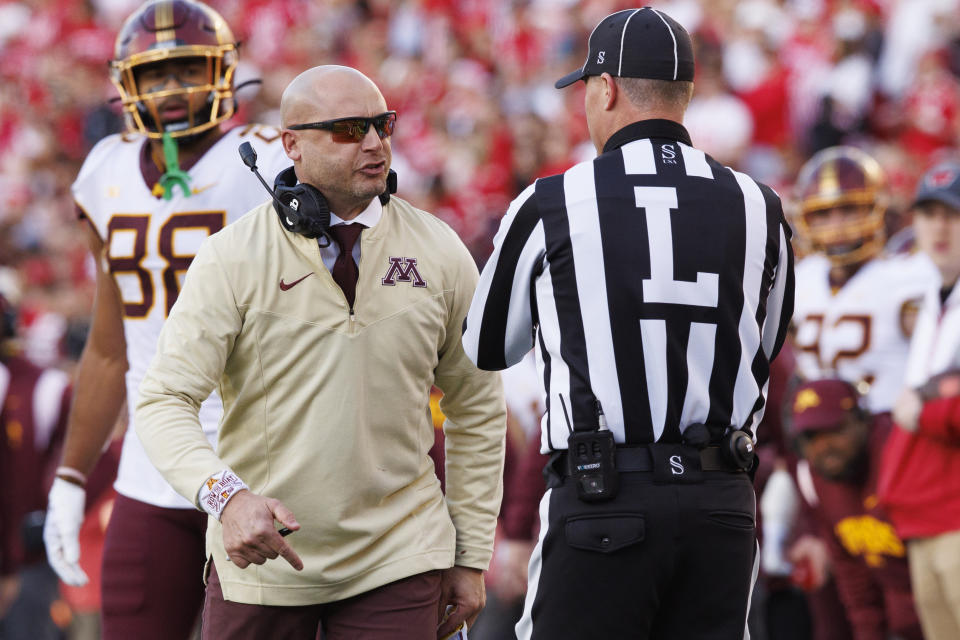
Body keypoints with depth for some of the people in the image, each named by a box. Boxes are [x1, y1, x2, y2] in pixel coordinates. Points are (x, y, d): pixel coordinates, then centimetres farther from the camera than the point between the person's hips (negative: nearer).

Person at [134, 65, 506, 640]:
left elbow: (477, 407, 11)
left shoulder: (440, 254, 2)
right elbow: (166, 402, -13)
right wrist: (226, 495, -31)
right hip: (263, 554, -1)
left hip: (397, 568, 1)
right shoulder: (233, 258, -7)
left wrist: (471, 558, 9)